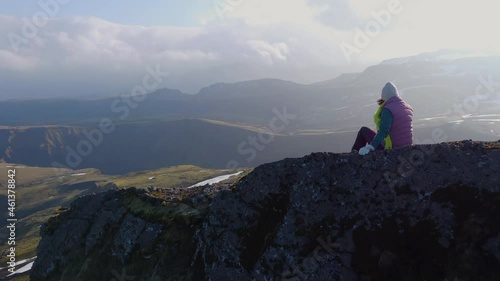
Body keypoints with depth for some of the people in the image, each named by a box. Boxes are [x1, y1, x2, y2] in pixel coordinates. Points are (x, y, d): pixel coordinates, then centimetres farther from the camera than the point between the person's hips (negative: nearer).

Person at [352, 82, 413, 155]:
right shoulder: (408, 108, 3)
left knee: (364, 130, 16)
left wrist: (369, 147, -42)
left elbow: (383, 131, -33)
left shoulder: (387, 110, -20)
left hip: (389, 148, -6)